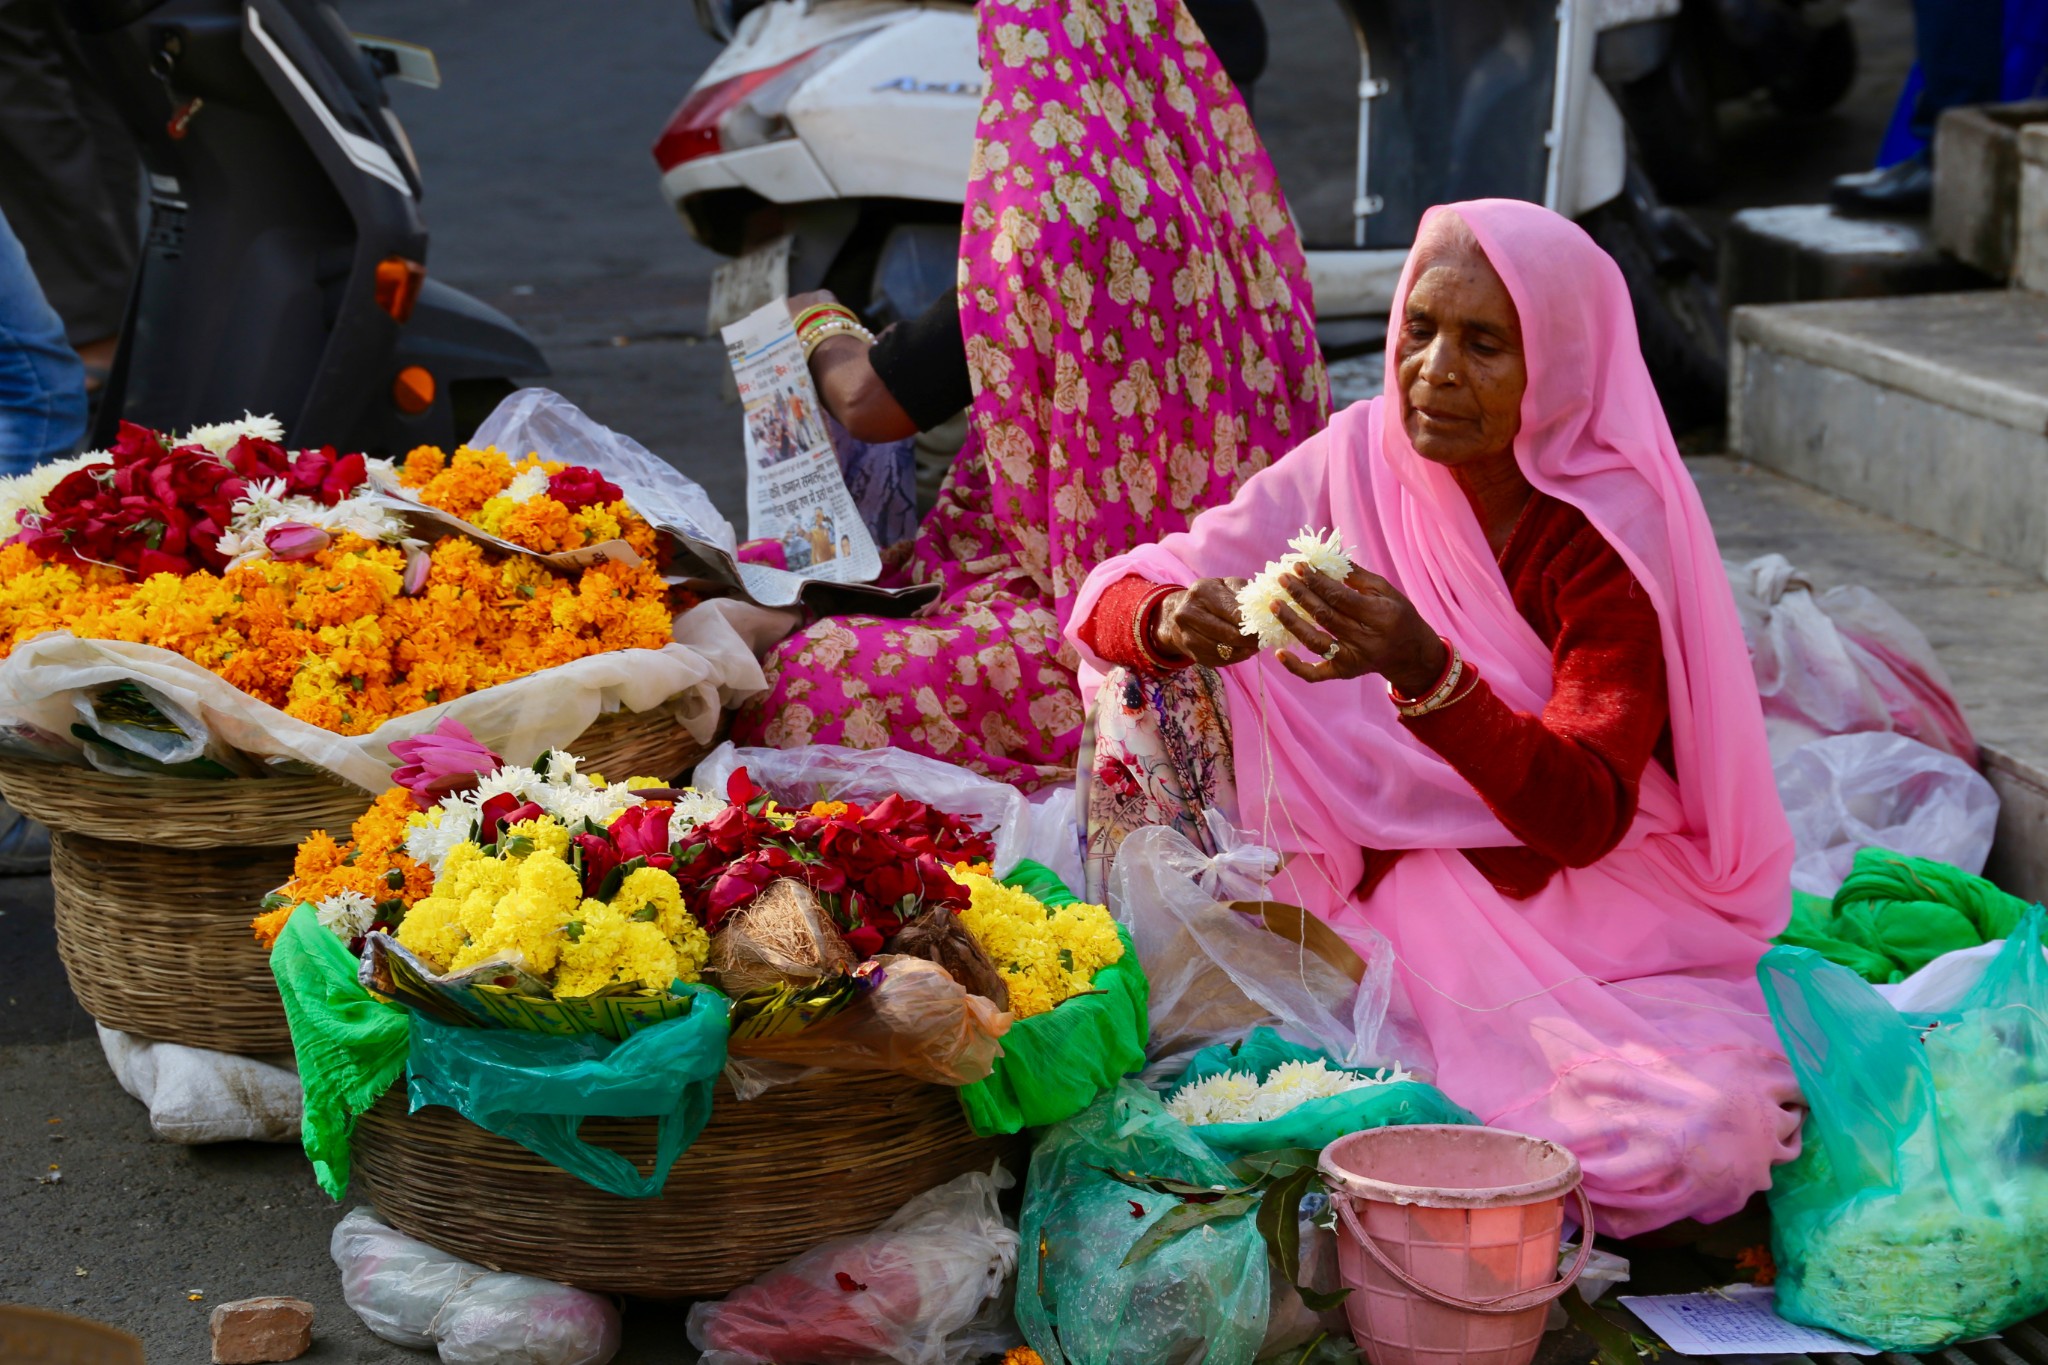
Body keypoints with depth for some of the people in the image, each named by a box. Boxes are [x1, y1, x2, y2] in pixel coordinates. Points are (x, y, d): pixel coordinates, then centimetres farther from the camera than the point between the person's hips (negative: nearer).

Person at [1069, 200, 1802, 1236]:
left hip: (1588, 907, -3)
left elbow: (1585, 818, -28)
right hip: (1378, 871, 3)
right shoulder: (1361, 457, -6)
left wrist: (1428, 673, -44)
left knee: (1692, 1143, -32)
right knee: (1161, 668, -13)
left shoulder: (1615, 529, -17)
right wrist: (1172, 617, -33)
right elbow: (1112, 597, -7)